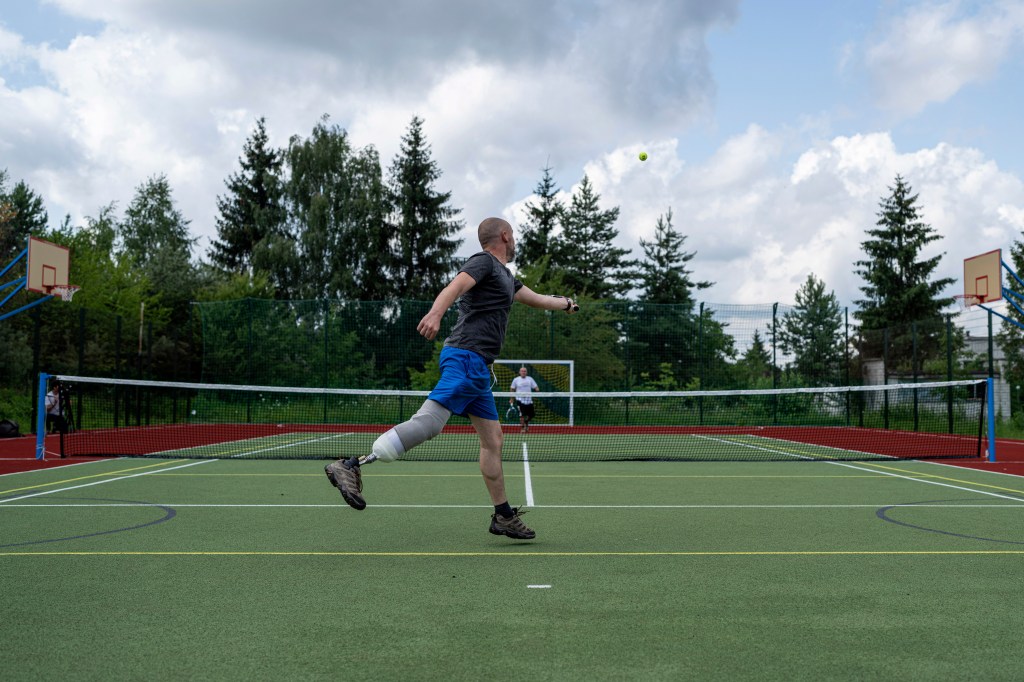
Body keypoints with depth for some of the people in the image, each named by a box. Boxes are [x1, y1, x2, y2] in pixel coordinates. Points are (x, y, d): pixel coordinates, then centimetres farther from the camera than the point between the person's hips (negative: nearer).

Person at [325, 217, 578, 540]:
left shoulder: (504, 275, 28)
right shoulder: (483, 261, 0)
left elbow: (535, 299, 46)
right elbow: (455, 286, -21)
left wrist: (566, 303, 61)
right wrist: (435, 313, -40)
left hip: (476, 367, 10)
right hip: (466, 357, -10)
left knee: (493, 440, 9)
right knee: (429, 421, -24)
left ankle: (503, 516, 14)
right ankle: (351, 466, -27)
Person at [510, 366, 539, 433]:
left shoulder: (530, 379, 5)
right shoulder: (516, 380, 2)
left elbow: (535, 387, 4)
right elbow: (512, 389, 10)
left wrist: (537, 390, -19)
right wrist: (512, 399, 11)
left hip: (529, 400, 3)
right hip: (520, 400, -3)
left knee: (531, 415, 5)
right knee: (522, 415, -10)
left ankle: (526, 423, 35)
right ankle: (522, 428, 2)